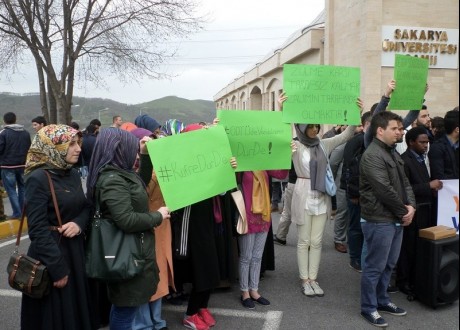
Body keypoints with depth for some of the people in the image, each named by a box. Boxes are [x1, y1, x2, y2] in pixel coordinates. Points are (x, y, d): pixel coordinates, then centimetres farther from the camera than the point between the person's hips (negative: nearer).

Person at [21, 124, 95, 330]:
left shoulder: (73, 174, 5)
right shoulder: (38, 179, -17)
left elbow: (85, 207, 13)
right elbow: (37, 229, -20)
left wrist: (79, 223, -10)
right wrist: (57, 268, -19)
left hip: (75, 249, 7)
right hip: (51, 252, -7)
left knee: (78, 307, 18)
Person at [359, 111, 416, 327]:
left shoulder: (392, 152, 13)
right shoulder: (372, 156, -19)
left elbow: (404, 182, 13)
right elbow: (385, 190, -23)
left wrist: (411, 205, -3)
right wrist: (403, 212, -11)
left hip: (396, 219, 10)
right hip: (379, 221, -9)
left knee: (389, 264, 19)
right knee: (375, 266, 2)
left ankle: (381, 300, 34)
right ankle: (369, 308, 17)